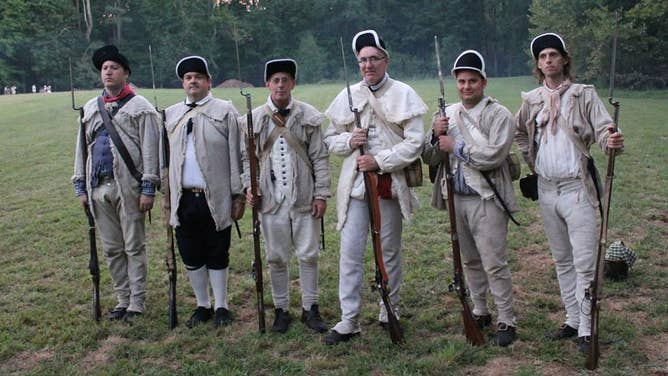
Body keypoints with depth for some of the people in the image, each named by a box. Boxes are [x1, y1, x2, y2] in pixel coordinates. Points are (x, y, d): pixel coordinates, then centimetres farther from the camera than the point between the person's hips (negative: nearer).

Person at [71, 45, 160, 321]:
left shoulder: (140, 107, -2)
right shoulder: (91, 108, 14)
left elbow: (150, 150, -6)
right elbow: (82, 148, 16)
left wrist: (148, 188, -12)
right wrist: (81, 186, 11)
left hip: (128, 187, -5)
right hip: (99, 187, 5)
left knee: (134, 247, 2)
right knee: (111, 248, 11)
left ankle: (137, 303, 11)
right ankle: (123, 299, 22)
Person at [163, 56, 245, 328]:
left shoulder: (225, 111, 0)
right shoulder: (171, 114, 12)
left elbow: (235, 155, -3)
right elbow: (167, 158, 13)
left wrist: (238, 195, -6)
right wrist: (166, 197, 9)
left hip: (216, 199, -4)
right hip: (183, 199, 4)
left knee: (217, 255, 6)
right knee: (191, 256, 11)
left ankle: (221, 307, 20)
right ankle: (202, 306, 26)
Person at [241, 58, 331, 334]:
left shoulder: (309, 116, 1)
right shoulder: (254, 119, 5)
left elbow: (320, 158, 0)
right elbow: (247, 157, 9)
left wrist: (321, 194, -4)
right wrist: (249, 186, -5)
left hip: (304, 198, -1)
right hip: (271, 199, 1)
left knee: (308, 255, 5)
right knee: (276, 258, 9)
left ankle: (310, 309, 19)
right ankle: (281, 310, 22)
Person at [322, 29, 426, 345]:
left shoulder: (403, 94, -3)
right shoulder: (348, 96, 7)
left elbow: (414, 143, -8)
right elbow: (330, 139, 12)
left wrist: (379, 161, -16)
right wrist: (348, 141, -10)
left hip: (390, 184, -2)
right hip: (354, 184, 2)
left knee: (390, 251, 12)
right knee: (350, 252, -1)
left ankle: (389, 312, 28)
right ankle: (349, 321, 7)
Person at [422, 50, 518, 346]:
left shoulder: (498, 115, -8)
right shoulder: (447, 115, 10)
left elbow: (493, 155, -21)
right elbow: (429, 158, 9)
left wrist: (455, 147, -15)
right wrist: (435, 135, -11)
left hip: (486, 200, -6)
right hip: (456, 199, 6)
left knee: (494, 263, -4)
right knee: (470, 261, 16)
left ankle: (506, 321, 8)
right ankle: (480, 313, 30)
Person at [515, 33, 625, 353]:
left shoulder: (584, 95, -4)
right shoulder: (531, 100, 8)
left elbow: (603, 128, -13)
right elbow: (519, 132, 24)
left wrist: (613, 140, -35)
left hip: (576, 188, -5)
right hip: (546, 189, 5)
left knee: (584, 263, -6)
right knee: (562, 260, 14)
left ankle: (586, 330, 2)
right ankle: (572, 321, 26)